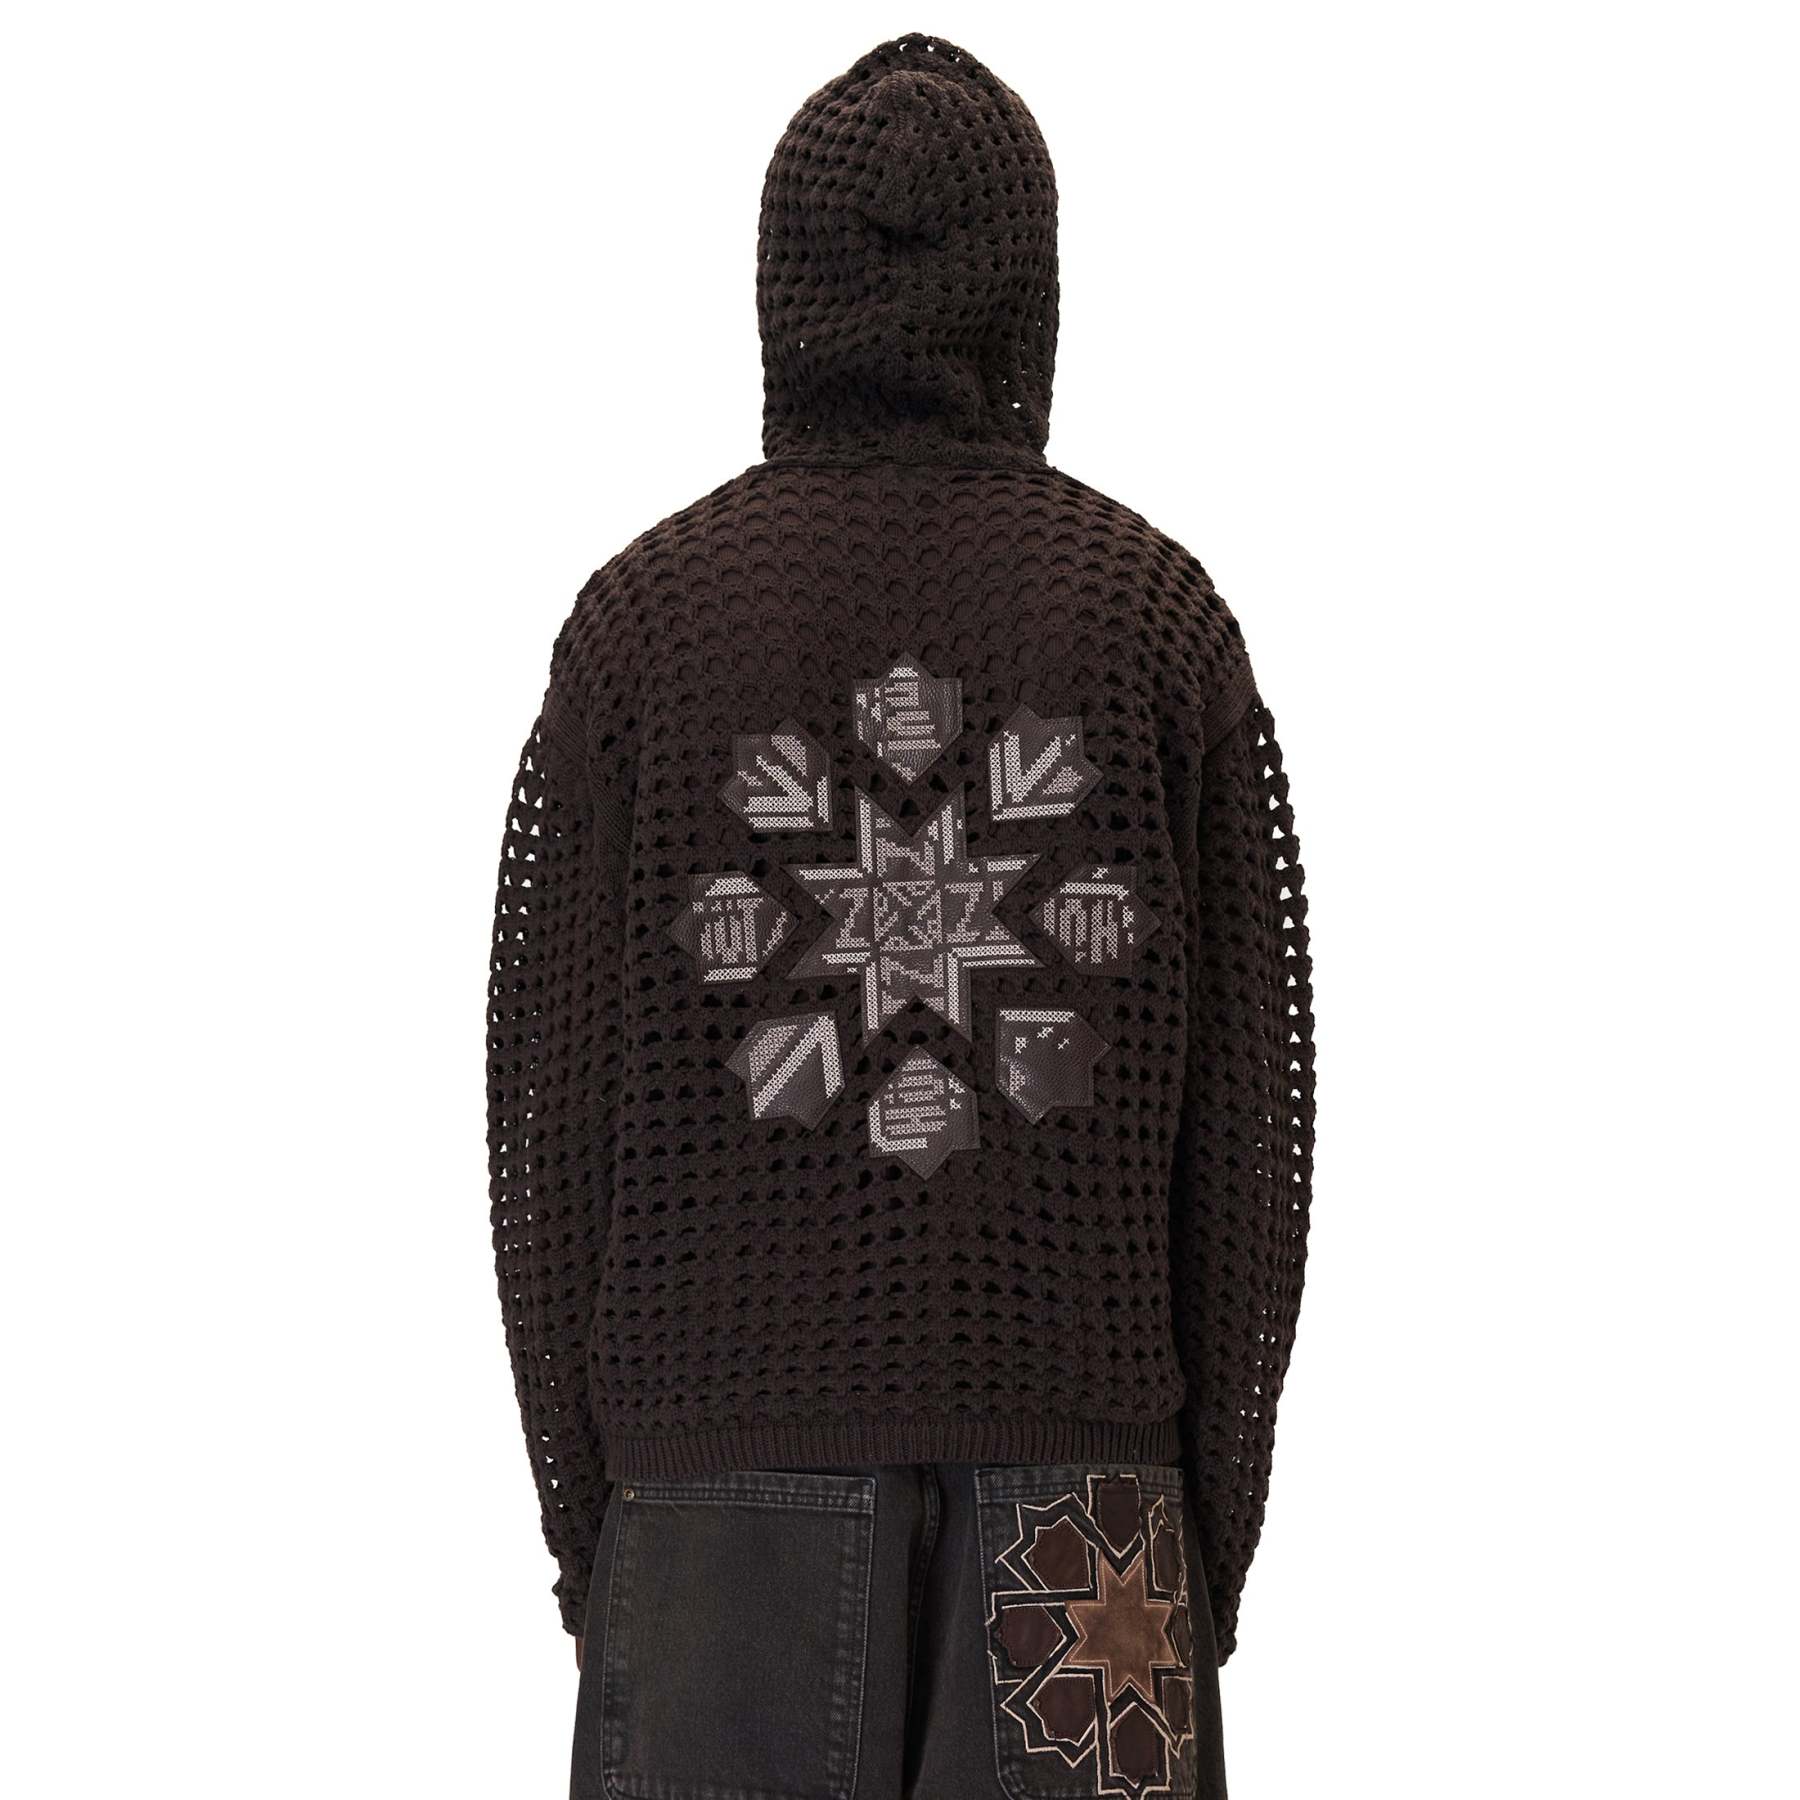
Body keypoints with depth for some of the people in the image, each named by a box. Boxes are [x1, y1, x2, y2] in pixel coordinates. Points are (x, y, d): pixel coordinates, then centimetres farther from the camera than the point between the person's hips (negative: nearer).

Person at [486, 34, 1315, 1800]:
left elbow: (552, 1096, -2)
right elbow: (1253, 1093, 0)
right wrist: (1219, 1514, 9)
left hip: (728, 1466, 0)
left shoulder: (644, 613, -2)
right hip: (1079, 1468, 1)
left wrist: (577, 1493, 8)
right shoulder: (1159, 609, 0)